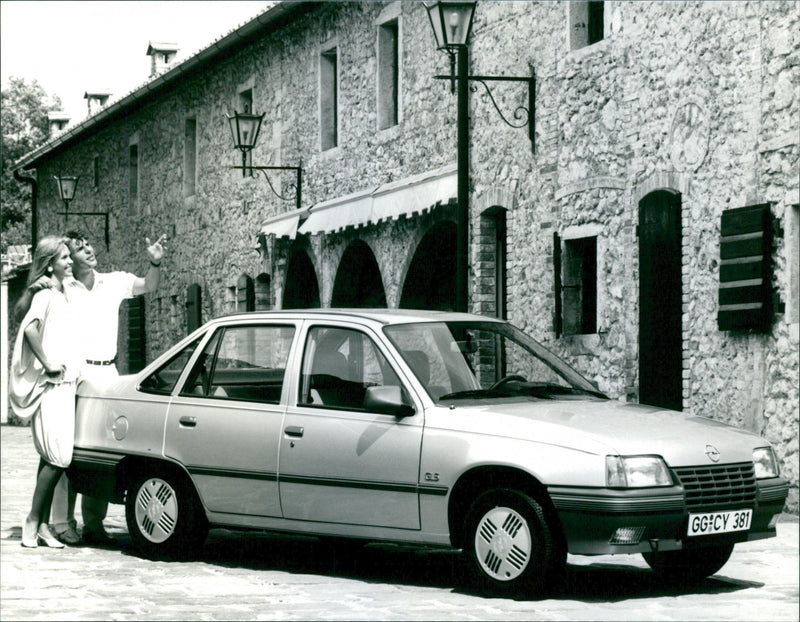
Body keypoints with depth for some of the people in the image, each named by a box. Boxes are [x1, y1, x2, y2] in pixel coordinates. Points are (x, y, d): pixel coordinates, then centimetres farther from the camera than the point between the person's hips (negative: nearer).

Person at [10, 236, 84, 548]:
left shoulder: (64, 293, 18)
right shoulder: (45, 293, -10)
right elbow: (30, 327, -27)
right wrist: (48, 363, -22)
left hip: (65, 384, 9)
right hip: (49, 385, -9)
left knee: (52, 458, 7)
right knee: (57, 458, -13)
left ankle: (43, 525, 9)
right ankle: (33, 521, -5)